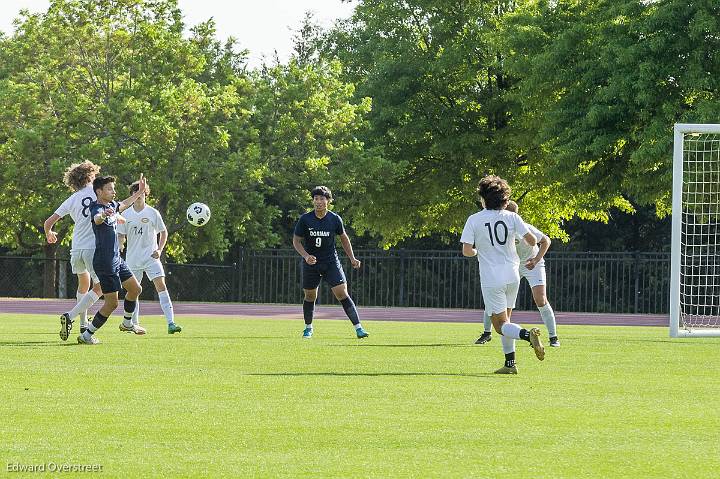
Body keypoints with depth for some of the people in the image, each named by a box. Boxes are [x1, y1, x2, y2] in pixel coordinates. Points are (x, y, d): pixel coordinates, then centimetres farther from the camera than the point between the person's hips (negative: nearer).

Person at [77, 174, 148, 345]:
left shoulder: (111, 205, 7)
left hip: (117, 260, 10)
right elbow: (96, 219, -45)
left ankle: (127, 324, 39)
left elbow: (123, 205, 32)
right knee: (112, 303, -9)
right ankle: (86, 335, -1)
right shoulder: (97, 208, -20)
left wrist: (140, 192, 38)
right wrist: (103, 216, -68)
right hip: (105, 264, -10)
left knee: (135, 289, 19)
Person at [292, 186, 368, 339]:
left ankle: (358, 328, -12)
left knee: (342, 293, -12)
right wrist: (306, 256, -18)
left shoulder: (335, 219, -7)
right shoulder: (305, 219, -10)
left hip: (331, 263, -1)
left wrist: (352, 258, 5)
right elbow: (296, 241, -1)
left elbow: (344, 238, 10)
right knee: (310, 297, 10)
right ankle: (308, 328, 32)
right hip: (311, 263, 1)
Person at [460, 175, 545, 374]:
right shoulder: (512, 217, -1)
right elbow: (532, 240, -5)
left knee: (501, 325, -1)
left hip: (491, 279, -4)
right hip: (512, 276, 4)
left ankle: (527, 334, -30)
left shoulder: (474, 220, -7)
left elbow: (467, 251, -10)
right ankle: (510, 363, 14)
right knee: (505, 320, 19)